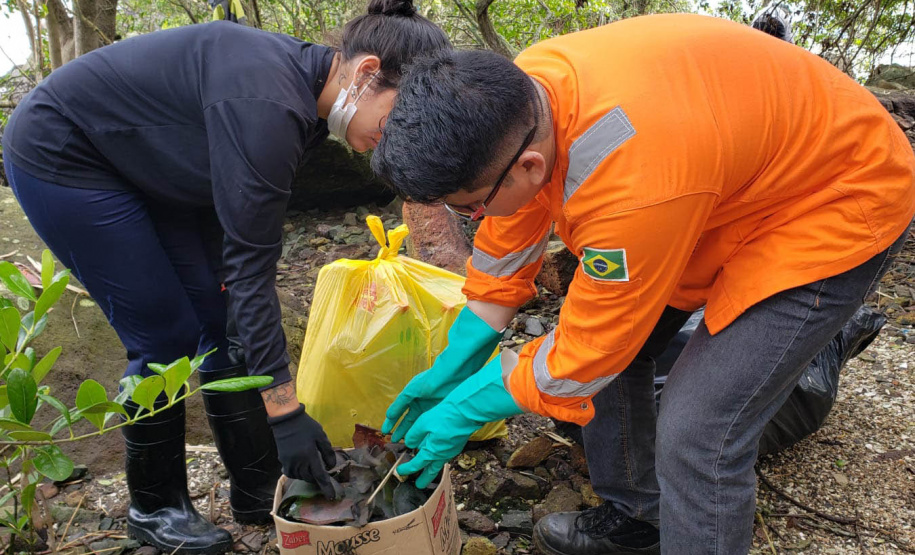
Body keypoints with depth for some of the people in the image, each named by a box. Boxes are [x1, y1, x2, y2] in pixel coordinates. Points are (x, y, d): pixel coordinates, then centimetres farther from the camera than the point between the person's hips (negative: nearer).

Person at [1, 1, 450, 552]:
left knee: (222, 321, 3)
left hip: (147, 167, 8)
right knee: (166, 338, -6)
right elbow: (251, 265, -33)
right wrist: (286, 412, -28)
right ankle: (155, 507, 17)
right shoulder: (268, 103, -35)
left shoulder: (309, 91, -7)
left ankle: (257, 490, 17)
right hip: (62, 158, -8)